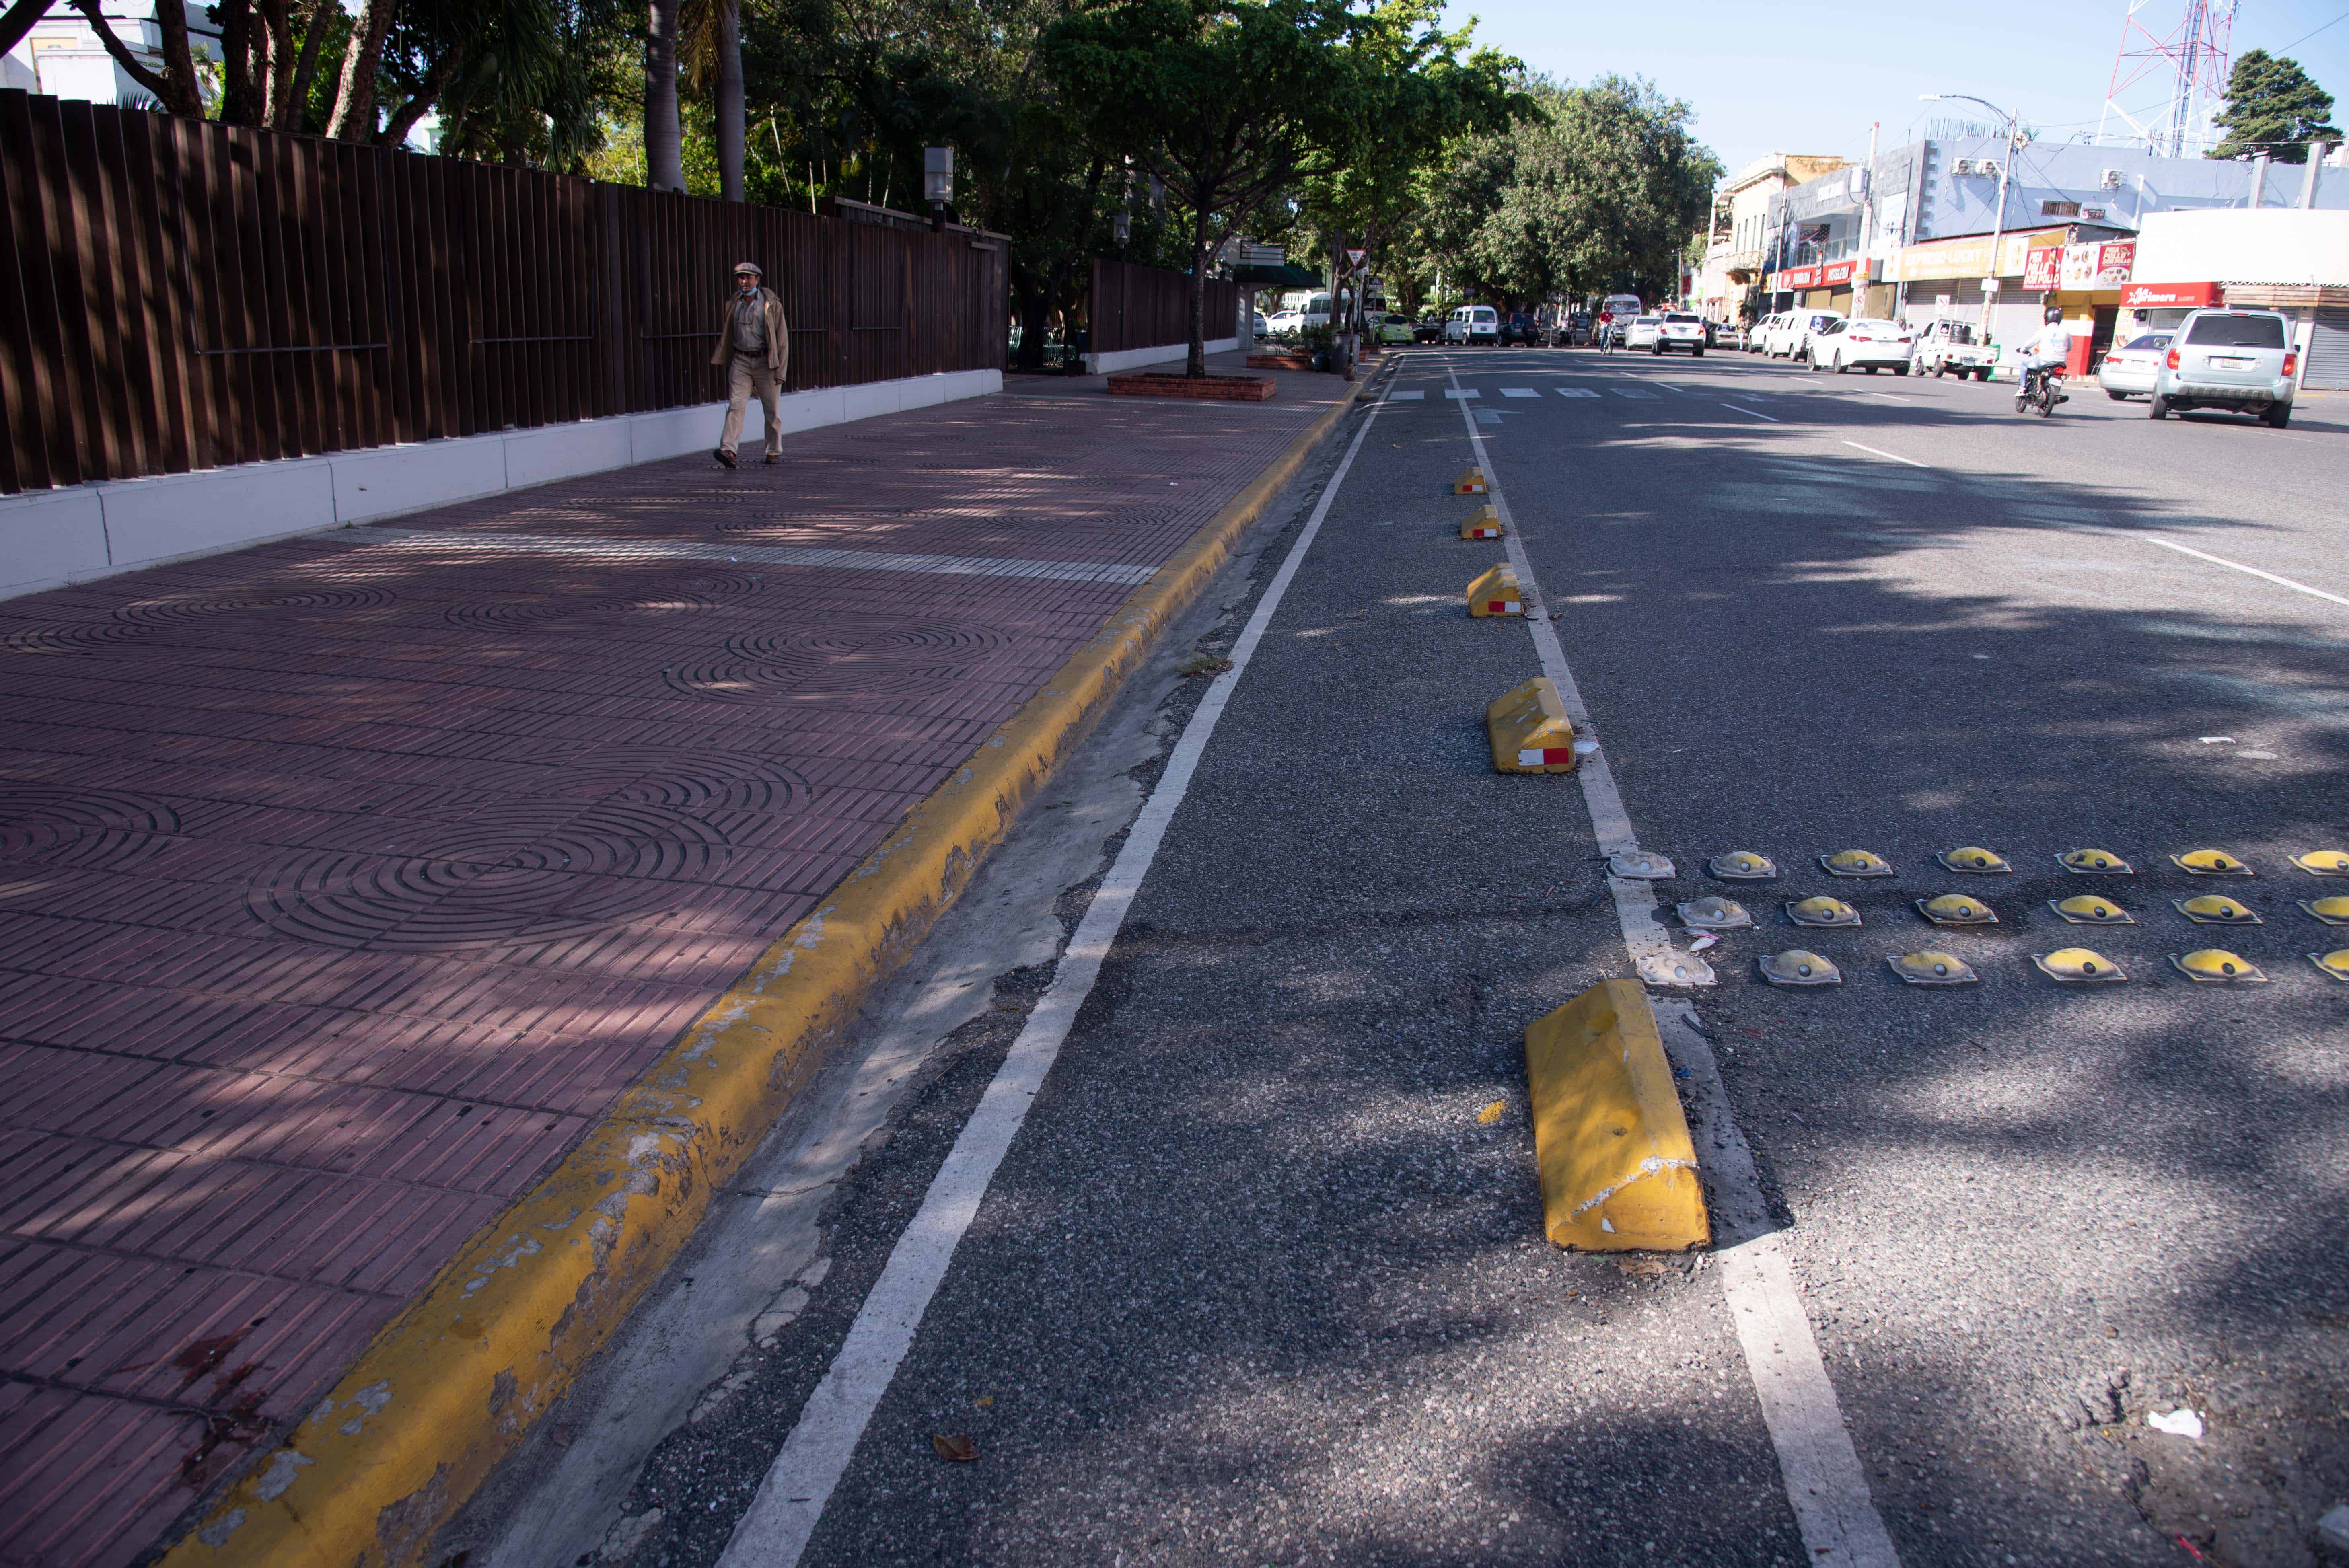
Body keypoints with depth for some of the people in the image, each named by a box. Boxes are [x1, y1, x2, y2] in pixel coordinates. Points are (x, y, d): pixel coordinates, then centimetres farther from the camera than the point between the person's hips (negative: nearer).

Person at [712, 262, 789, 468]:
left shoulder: (772, 304, -2)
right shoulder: (733, 304, 9)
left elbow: (782, 339, -3)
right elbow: (725, 334, 17)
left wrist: (780, 371, -8)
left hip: (765, 361, -2)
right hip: (740, 360, 2)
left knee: (772, 410, 4)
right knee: (736, 406, -10)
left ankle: (774, 451, 19)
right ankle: (728, 451, -19)